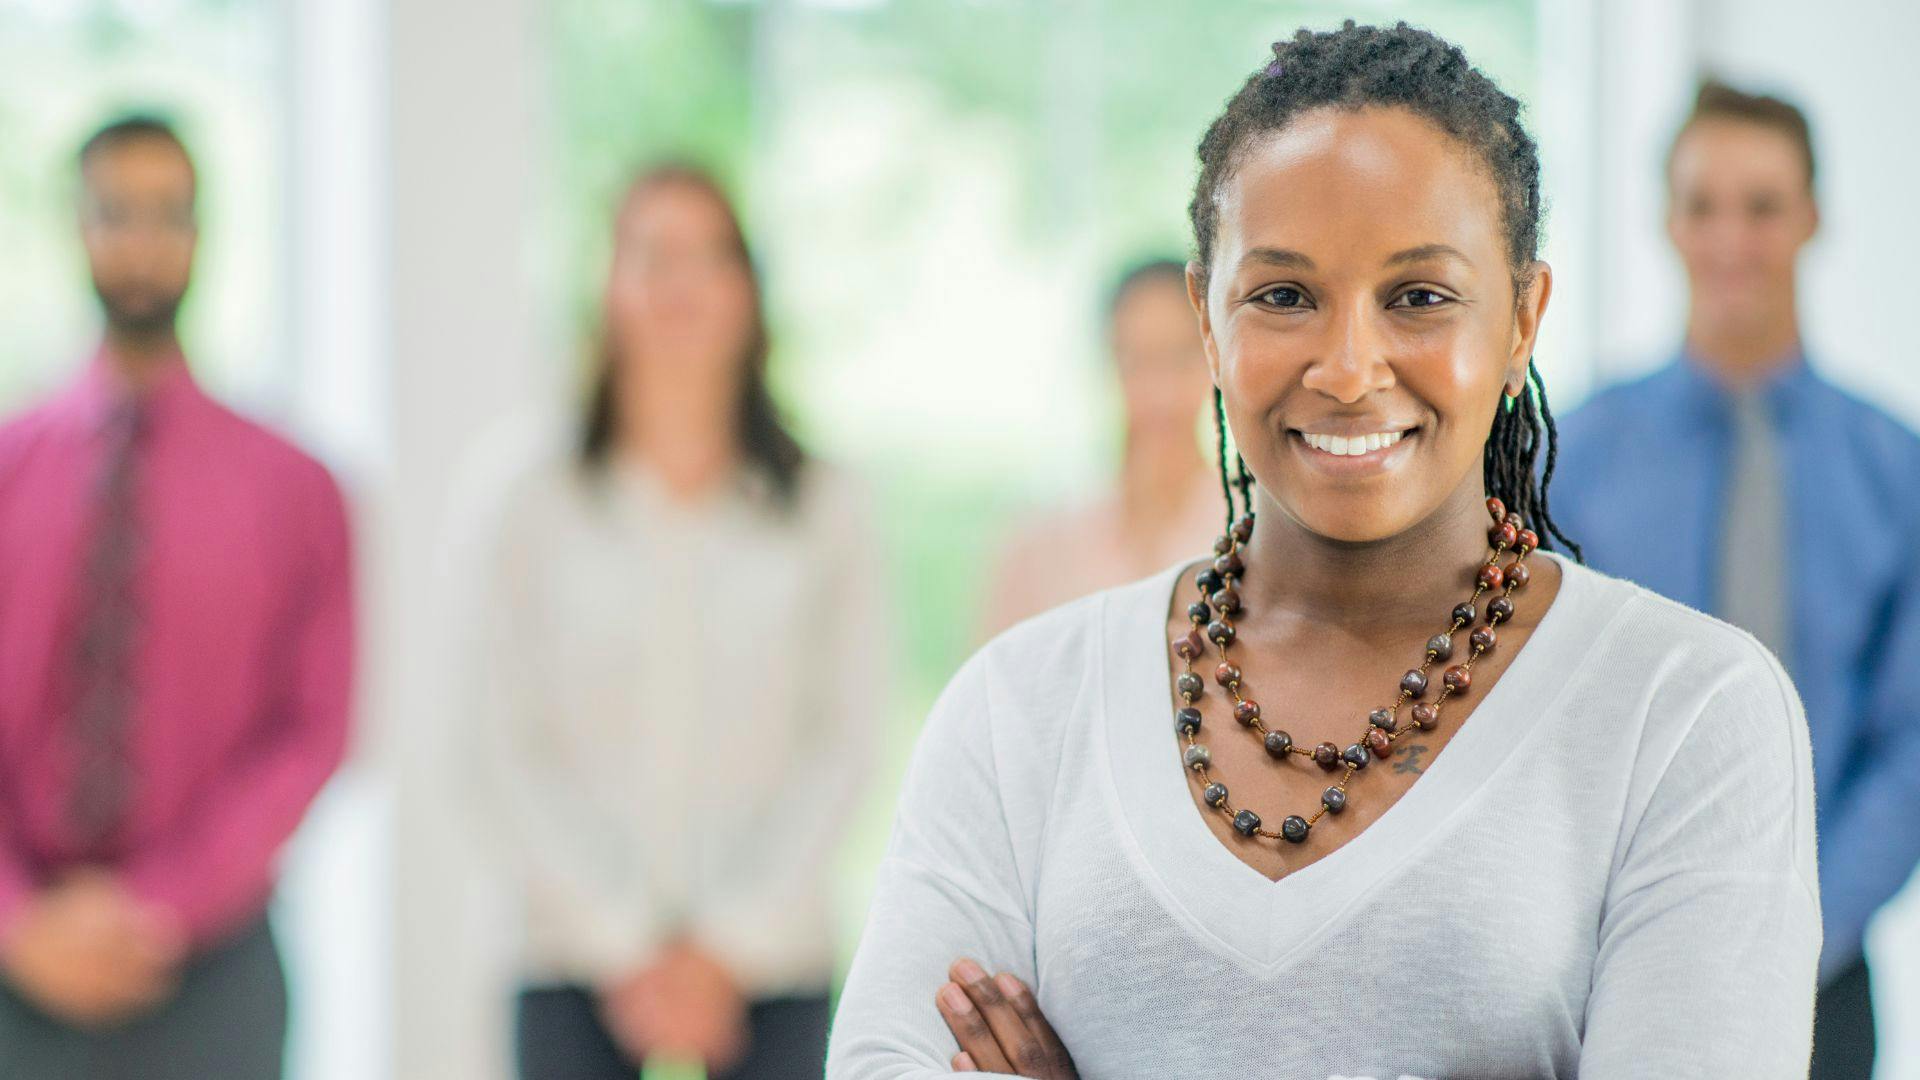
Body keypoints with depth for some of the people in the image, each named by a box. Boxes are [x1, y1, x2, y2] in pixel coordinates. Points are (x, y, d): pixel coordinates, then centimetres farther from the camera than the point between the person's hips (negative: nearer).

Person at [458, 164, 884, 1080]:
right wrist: (627, 951, -6)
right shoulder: (533, 508, 5)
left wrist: (728, 947, -6)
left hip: (769, 972, 0)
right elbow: (511, 755, 2)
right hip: (581, 980, 0)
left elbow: (843, 744, 3)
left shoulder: (823, 511, 7)